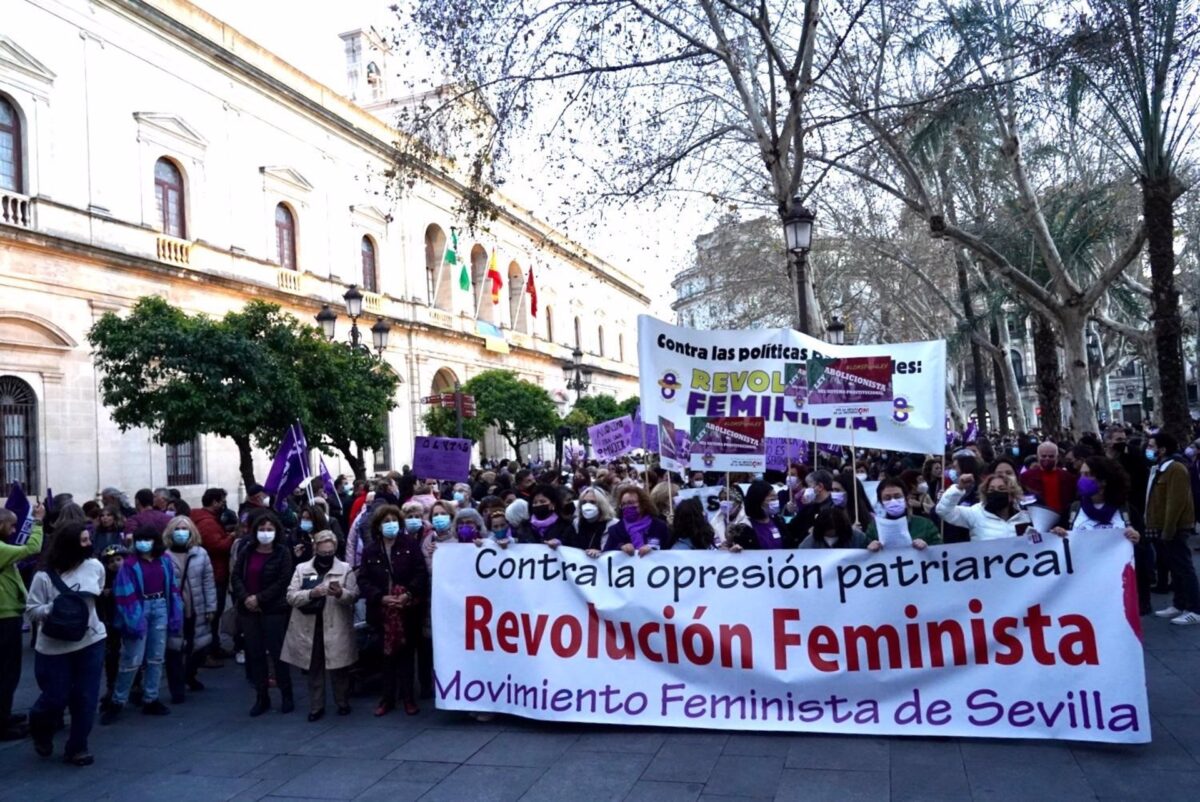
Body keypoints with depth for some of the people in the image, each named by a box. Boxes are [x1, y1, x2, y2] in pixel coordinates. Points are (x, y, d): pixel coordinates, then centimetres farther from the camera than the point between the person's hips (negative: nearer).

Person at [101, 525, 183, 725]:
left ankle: (150, 700, 22)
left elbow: (173, 588, 7)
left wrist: (175, 616, 3)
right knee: (132, 660, -2)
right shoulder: (130, 565, -10)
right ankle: (117, 702, 14)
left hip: (161, 609, 5)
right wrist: (133, 621, -18)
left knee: (156, 657, 11)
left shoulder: (165, 562, 2)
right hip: (139, 610, -4)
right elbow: (124, 595, -12)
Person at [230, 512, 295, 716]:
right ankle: (261, 697, 17)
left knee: (277, 652, 0)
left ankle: (286, 695, 12)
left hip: (274, 610, -4)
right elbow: (236, 576, 4)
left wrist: (259, 599, -14)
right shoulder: (246, 551, 6)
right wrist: (245, 598, -11)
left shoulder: (282, 552, -5)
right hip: (248, 609, 4)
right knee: (255, 654, 8)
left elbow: (283, 582, -10)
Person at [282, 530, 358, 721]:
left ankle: (343, 703, 25)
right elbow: (291, 596, -6)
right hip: (309, 628, 1)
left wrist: (341, 593, -25)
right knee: (314, 669, 12)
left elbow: (354, 596, -4)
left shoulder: (345, 569, 0)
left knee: (339, 669, 9)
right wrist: (311, 593, -23)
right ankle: (316, 706, 24)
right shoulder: (301, 569, 3)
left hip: (336, 628, -1)